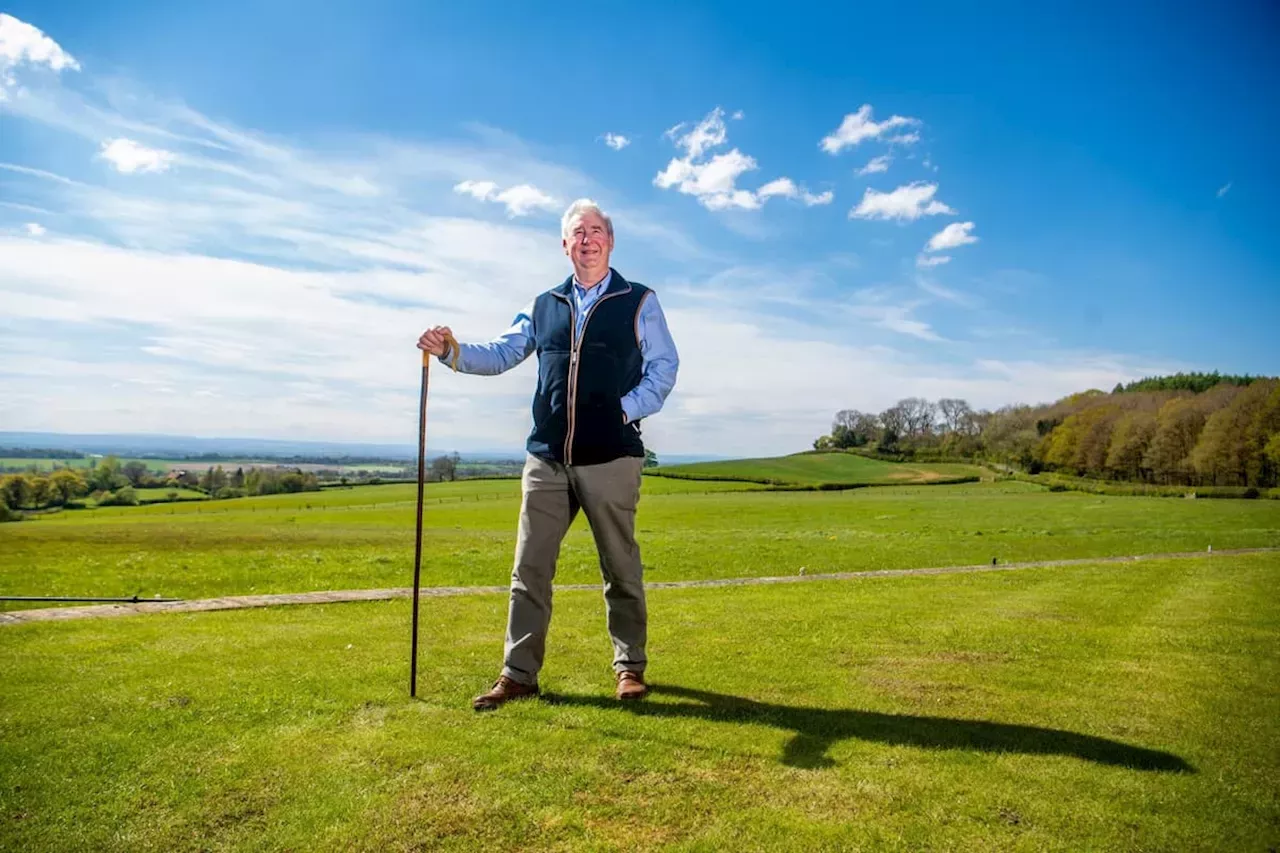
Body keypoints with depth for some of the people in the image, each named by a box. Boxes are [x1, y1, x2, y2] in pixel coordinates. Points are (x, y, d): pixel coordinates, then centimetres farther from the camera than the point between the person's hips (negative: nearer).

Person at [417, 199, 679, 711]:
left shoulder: (639, 303, 6)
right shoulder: (543, 307, 17)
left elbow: (664, 368, 2)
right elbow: (501, 354, 11)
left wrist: (626, 410, -10)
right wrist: (452, 351, -6)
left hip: (611, 458, -3)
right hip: (546, 460, 4)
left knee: (620, 568, 7)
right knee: (529, 569, 4)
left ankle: (629, 667, 22)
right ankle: (518, 674, 14)